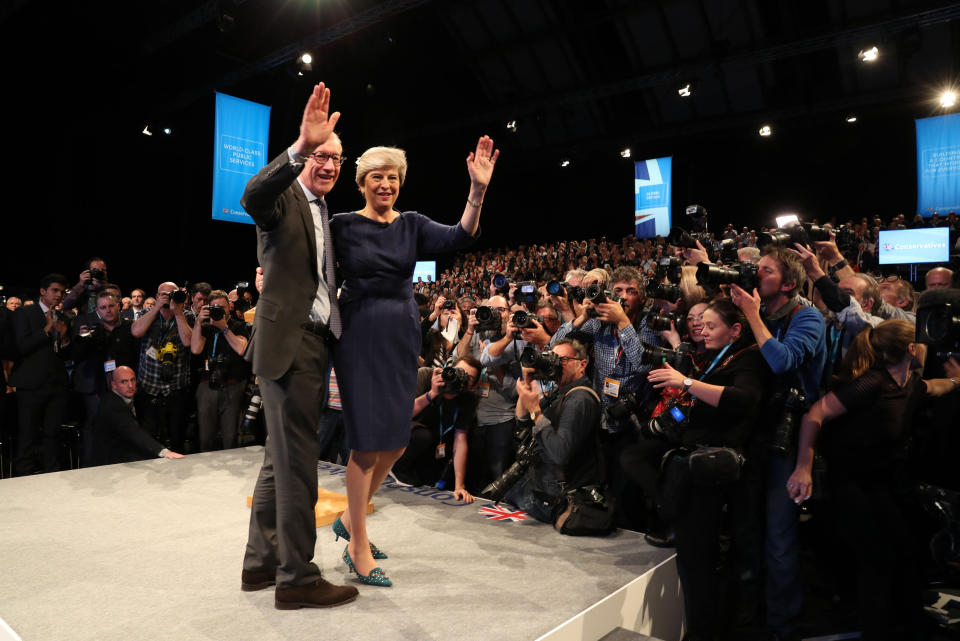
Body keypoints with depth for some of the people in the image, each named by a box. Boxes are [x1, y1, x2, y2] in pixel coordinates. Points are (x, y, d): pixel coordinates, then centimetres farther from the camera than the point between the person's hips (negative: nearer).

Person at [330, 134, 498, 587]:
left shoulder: (412, 225, 6)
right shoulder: (343, 225, -1)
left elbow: (460, 237, -10)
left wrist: (478, 189, -22)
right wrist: (273, 276, -22)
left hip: (401, 335, 5)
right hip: (360, 334, -4)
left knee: (396, 440, 9)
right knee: (367, 441, -2)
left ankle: (352, 517, 33)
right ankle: (358, 546, 15)